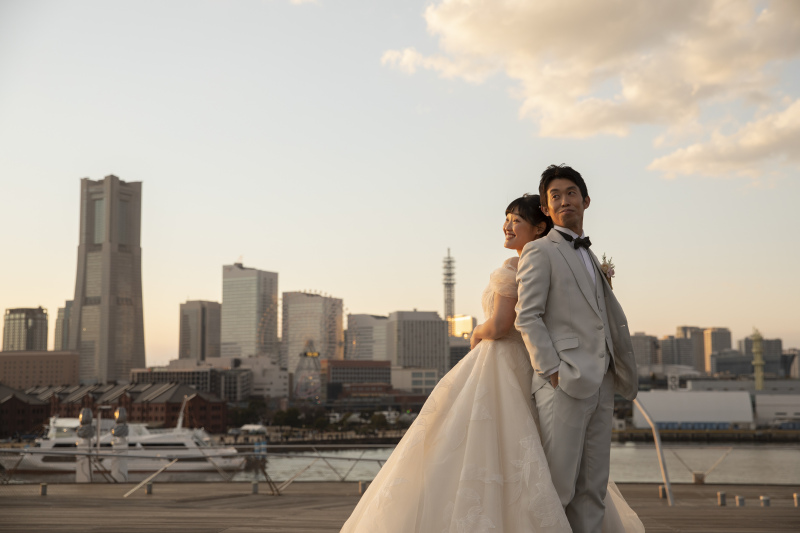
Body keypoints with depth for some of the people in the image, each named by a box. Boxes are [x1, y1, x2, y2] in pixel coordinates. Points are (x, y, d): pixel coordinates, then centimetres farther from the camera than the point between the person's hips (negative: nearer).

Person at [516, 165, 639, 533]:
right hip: (564, 383, -7)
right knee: (558, 487, -8)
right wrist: (552, 372, -16)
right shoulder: (539, 251, 0)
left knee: (593, 488, 7)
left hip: (599, 386, 7)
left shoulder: (590, 257, 24)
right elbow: (527, 317, -9)